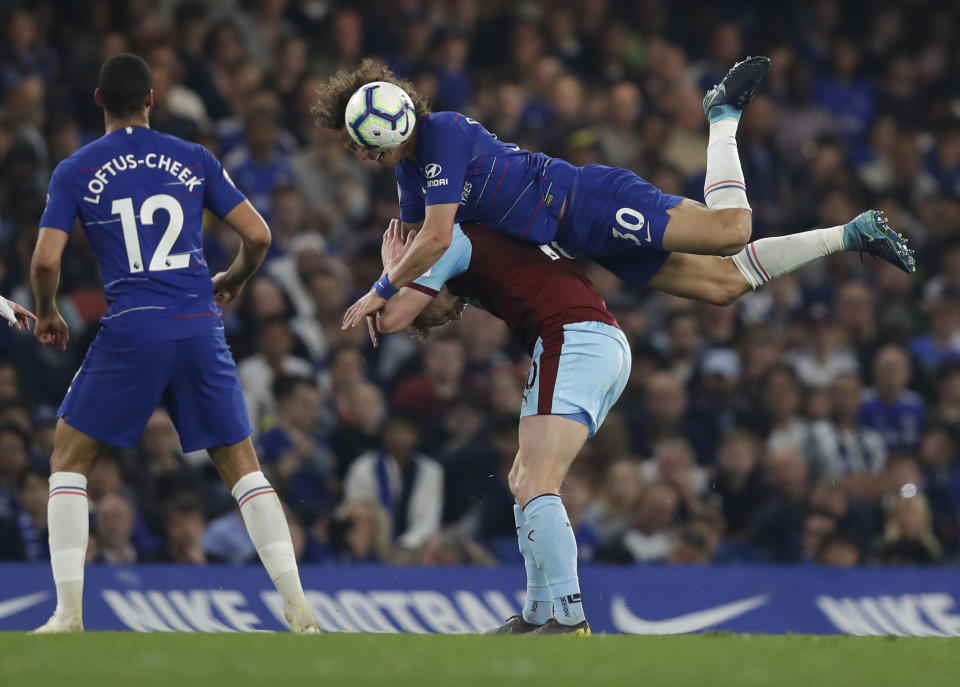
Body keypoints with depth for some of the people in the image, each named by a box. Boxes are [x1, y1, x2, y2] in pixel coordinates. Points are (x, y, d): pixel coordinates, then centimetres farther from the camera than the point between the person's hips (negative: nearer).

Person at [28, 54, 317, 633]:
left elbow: (46, 261, -3)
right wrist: (235, 281, 26)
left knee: (69, 459, 13)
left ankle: (68, 612, 1)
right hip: (201, 329, 2)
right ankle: (299, 610, 1)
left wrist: (47, 316, 17)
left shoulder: (75, 172, 4)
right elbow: (258, 235, 6)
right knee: (242, 465, 11)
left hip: (131, 331, -2)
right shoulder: (194, 161, 9)